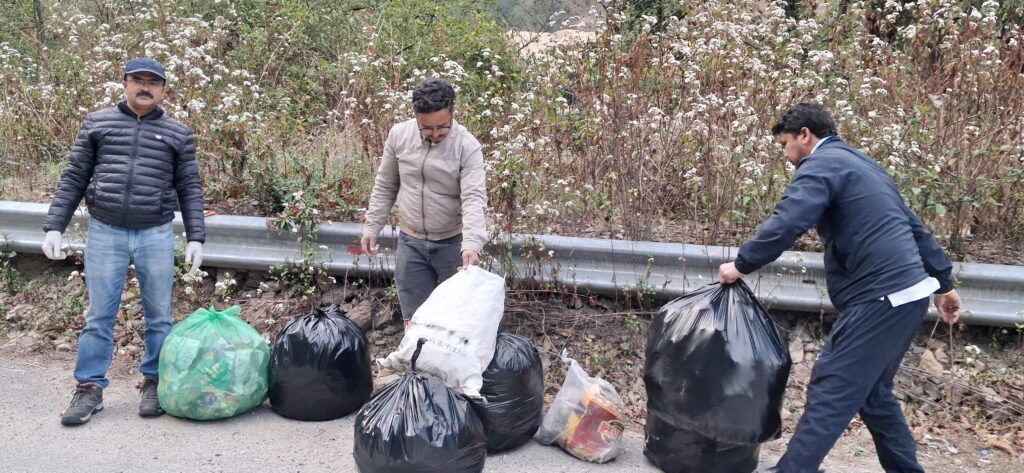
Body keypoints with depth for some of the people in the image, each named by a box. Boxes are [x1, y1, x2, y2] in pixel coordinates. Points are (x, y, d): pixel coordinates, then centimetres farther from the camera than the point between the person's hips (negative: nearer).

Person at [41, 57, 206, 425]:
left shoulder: (177, 134, 7)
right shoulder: (97, 124, 8)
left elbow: (190, 189, 7)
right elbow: (73, 179, 8)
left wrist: (196, 237, 0)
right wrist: (54, 226, 2)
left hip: (156, 236, 0)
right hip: (105, 233, 0)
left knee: (159, 314, 6)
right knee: (99, 315, 5)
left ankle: (155, 383, 18)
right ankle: (90, 388, 14)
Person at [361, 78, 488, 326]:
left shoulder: (468, 146, -17)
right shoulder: (399, 134, -6)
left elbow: (474, 198, -27)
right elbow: (384, 187, 6)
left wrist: (472, 244, -41)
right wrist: (371, 226, 5)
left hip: (453, 243, -3)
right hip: (410, 241, 3)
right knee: (414, 315, 11)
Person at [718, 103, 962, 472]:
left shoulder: (821, 163, -7)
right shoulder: (860, 163, 23)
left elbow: (786, 223, -23)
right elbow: (912, 226, 25)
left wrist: (741, 265, -11)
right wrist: (943, 283, 29)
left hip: (881, 297, -10)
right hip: (906, 293, 10)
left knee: (829, 391, -6)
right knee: (872, 391, 20)